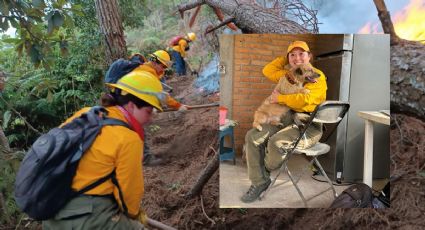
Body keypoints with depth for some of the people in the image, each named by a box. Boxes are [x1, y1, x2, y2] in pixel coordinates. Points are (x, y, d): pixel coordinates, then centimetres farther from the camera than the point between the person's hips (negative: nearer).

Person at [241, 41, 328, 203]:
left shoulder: (317, 76, -4)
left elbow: (304, 99, -21)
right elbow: (268, 71, 22)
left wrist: (280, 98, -11)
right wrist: (285, 59, 16)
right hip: (286, 119, 7)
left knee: (276, 142, -33)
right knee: (252, 136, -11)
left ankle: (267, 170, 5)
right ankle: (259, 182, -5)